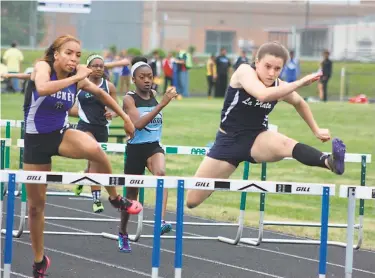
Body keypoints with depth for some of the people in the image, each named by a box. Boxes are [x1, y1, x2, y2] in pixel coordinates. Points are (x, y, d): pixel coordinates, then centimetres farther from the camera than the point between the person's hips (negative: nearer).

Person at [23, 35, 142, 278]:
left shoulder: (78, 78, -3)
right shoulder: (43, 67, -16)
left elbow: (101, 93, 17)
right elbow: (42, 88, -40)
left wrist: (125, 117, 19)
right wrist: (75, 78, -35)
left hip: (62, 134, 2)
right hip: (36, 140, -2)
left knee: (94, 149, -34)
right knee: (36, 203, 4)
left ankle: (115, 198, -10)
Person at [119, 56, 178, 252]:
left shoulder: (154, 94, 4)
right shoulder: (129, 99, -11)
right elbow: (138, 124, -27)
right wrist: (162, 105, -32)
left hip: (154, 146, 3)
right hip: (135, 149, -3)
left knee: (161, 173, -31)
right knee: (132, 194, 11)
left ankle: (161, 221, -43)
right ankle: (123, 233, 35)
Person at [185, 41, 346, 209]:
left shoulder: (279, 87, -6)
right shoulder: (244, 71, -20)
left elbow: (299, 103, 19)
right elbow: (262, 95, -41)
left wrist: (316, 130, 18)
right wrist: (300, 83, -41)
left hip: (257, 139, 1)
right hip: (228, 141, -1)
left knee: (286, 145, -37)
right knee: (192, 200, 0)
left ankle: (329, 162, -61)